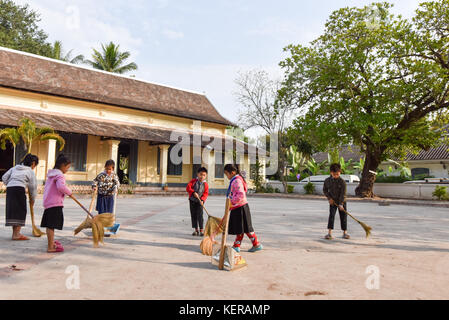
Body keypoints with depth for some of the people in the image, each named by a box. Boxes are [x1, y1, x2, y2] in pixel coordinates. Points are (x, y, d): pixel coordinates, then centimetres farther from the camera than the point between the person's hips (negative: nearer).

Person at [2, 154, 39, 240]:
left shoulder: (15, 167, 21)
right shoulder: (31, 171, 7)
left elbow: (4, 177, 14)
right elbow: (33, 187, 9)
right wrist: (32, 199, 19)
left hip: (9, 188, 6)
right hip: (19, 189, -6)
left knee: (12, 210, 10)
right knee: (21, 211, 0)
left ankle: (15, 233, 15)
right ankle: (16, 234, -4)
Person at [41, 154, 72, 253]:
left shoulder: (51, 174, 18)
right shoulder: (59, 175, -13)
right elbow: (61, 186, -31)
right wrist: (69, 192, -15)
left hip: (48, 203, 10)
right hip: (55, 204, -10)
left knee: (49, 225, 19)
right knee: (51, 225, -9)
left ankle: (51, 242, 33)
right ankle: (50, 247, -7)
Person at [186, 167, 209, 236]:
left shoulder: (205, 184, -2)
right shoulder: (193, 181, -1)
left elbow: (206, 193, -6)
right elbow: (188, 188, -10)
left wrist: (202, 200, -21)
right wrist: (193, 192, -25)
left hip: (200, 202, -2)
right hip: (192, 200, 2)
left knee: (199, 215, -8)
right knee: (193, 215, 6)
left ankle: (201, 230, 3)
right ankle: (196, 229, 17)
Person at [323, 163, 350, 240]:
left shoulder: (342, 181, -15)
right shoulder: (327, 181, -6)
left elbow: (343, 193, -16)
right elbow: (324, 190, 6)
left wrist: (341, 204, -21)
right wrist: (329, 198, -7)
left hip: (341, 202, -1)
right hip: (333, 202, 1)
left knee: (343, 216, 4)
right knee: (331, 216, -9)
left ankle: (345, 233, 17)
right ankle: (329, 233, -9)